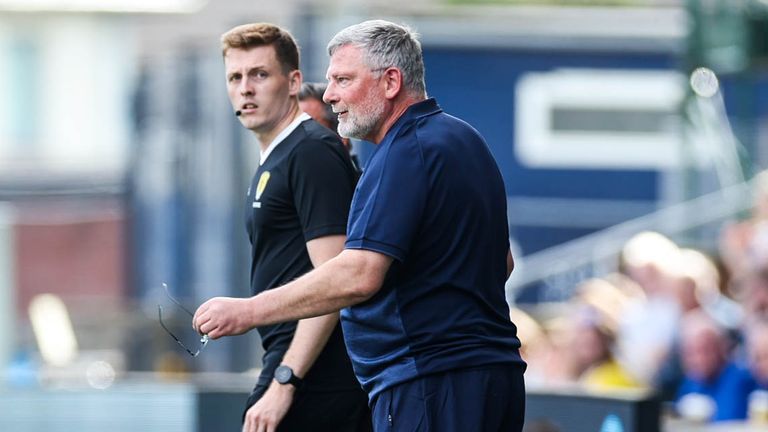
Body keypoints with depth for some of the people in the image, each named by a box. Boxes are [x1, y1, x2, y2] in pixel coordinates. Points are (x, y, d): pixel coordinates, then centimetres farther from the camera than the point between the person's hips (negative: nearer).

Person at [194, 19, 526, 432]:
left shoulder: (405, 155, -15)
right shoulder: (463, 139, 18)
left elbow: (358, 276, -25)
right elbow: (501, 261, 26)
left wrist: (248, 311, -21)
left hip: (430, 386, -10)